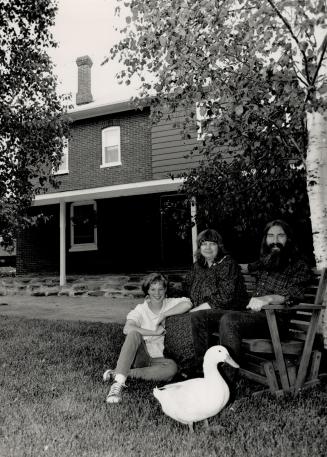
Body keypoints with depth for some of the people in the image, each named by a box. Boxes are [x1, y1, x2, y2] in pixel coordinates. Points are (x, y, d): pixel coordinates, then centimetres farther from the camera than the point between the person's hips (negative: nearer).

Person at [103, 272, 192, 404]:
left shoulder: (170, 304, 2)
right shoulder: (141, 309, -2)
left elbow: (187, 304, -20)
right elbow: (127, 329, -21)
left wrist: (163, 315, -18)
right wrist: (155, 332, -22)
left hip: (159, 359, 2)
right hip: (140, 357, -1)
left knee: (172, 367, -33)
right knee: (134, 334, -30)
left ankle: (117, 373, -26)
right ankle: (118, 383, -37)